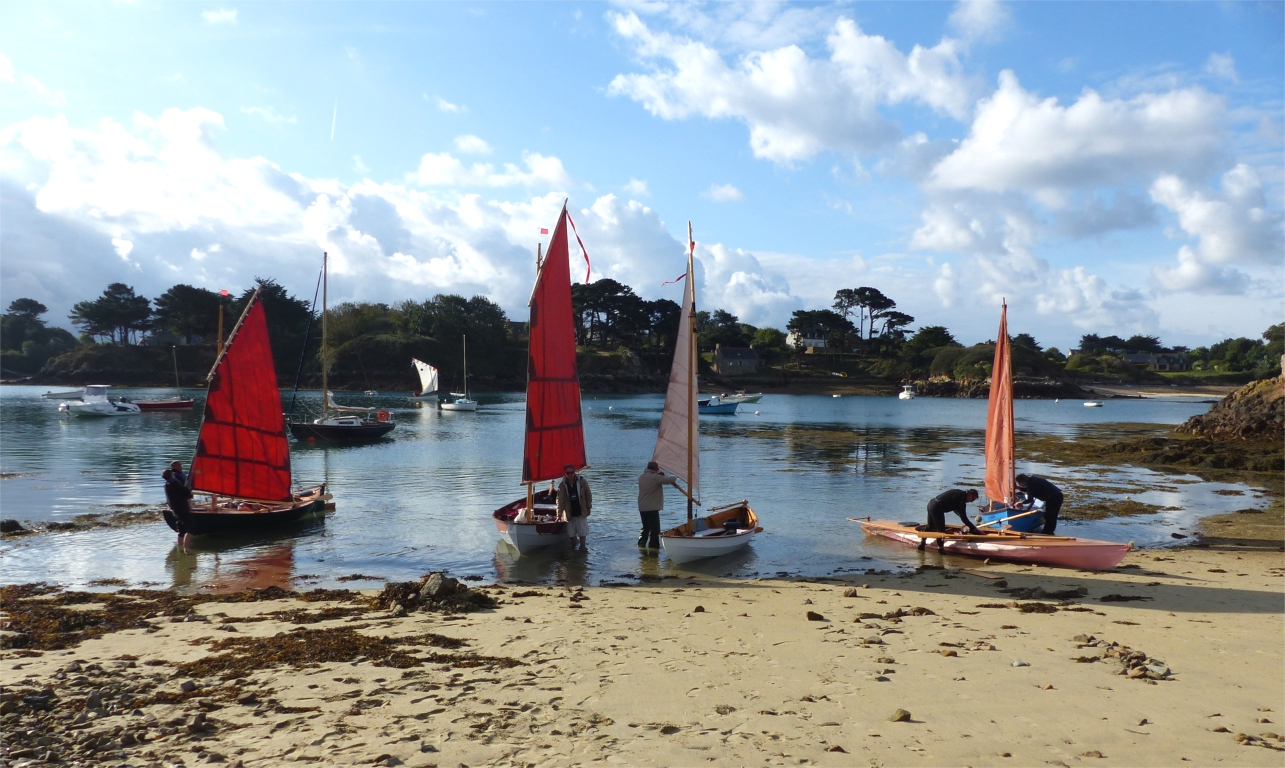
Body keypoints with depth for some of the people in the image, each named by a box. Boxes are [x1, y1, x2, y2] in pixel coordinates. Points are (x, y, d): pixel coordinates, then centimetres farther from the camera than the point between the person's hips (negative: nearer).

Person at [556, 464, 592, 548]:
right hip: (569, 514, 1)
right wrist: (559, 514, -11)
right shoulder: (562, 485, -3)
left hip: (581, 513, -1)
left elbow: (588, 496, 4)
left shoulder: (582, 482, -4)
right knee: (572, 534, 7)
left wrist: (588, 508, 2)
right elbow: (560, 500, -6)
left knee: (582, 533, 2)